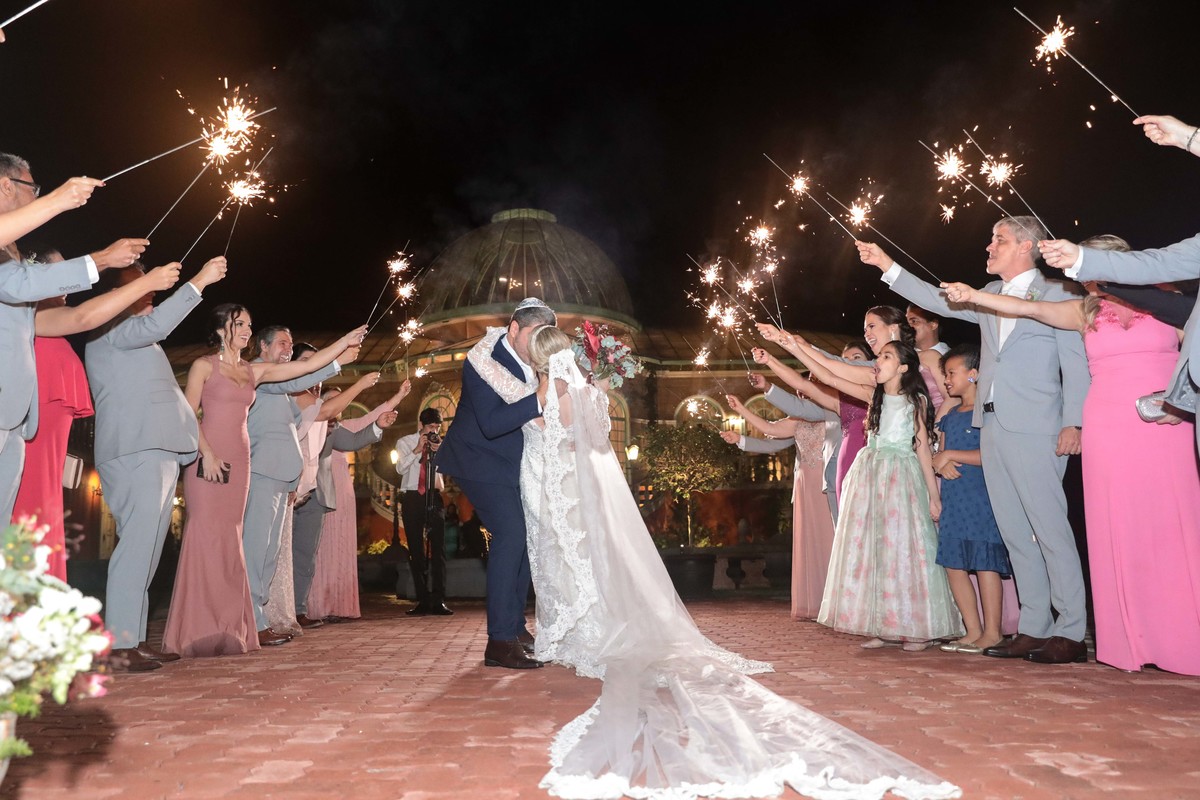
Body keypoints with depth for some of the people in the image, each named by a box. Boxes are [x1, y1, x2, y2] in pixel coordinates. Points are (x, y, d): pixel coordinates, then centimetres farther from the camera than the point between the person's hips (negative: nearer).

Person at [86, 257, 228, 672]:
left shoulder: (137, 338, 29)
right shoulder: (108, 330, 0)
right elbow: (154, 325, -19)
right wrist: (200, 281, -18)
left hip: (159, 450, 10)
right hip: (135, 451, -10)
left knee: (147, 547, 7)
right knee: (137, 544, -16)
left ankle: (136, 638, 9)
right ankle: (120, 644, -16)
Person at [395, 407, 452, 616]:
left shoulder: (441, 444, 10)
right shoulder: (405, 442, 7)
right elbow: (400, 468, -7)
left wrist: (438, 451, -16)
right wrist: (417, 449, -14)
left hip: (434, 497, 0)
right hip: (412, 497, 0)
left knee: (438, 547, -6)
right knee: (416, 550, 2)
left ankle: (439, 601, -6)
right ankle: (423, 601, 7)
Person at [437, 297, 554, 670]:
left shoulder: (533, 364, 3)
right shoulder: (484, 362, -22)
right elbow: (491, 423, -32)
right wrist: (540, 399, -37)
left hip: (511, 465, 9)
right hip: (480, 463, -9)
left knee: (526, 536, 11)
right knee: (510, 533, -20)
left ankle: (515, 628, 25)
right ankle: (500, 642, -16)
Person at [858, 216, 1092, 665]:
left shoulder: (1055, 295, 1)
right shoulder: (989, 297, 19)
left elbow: (1076, 363, -4)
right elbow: (938, 300, 21)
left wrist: (1073, 423, -14)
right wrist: (885, 265, 16)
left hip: (1034, 429, -7)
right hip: (993, 426, 7)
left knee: (1050, 528, -6)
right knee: (1014, 532, 7)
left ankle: (1070, 633, 0)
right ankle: (1034, 628, 13)